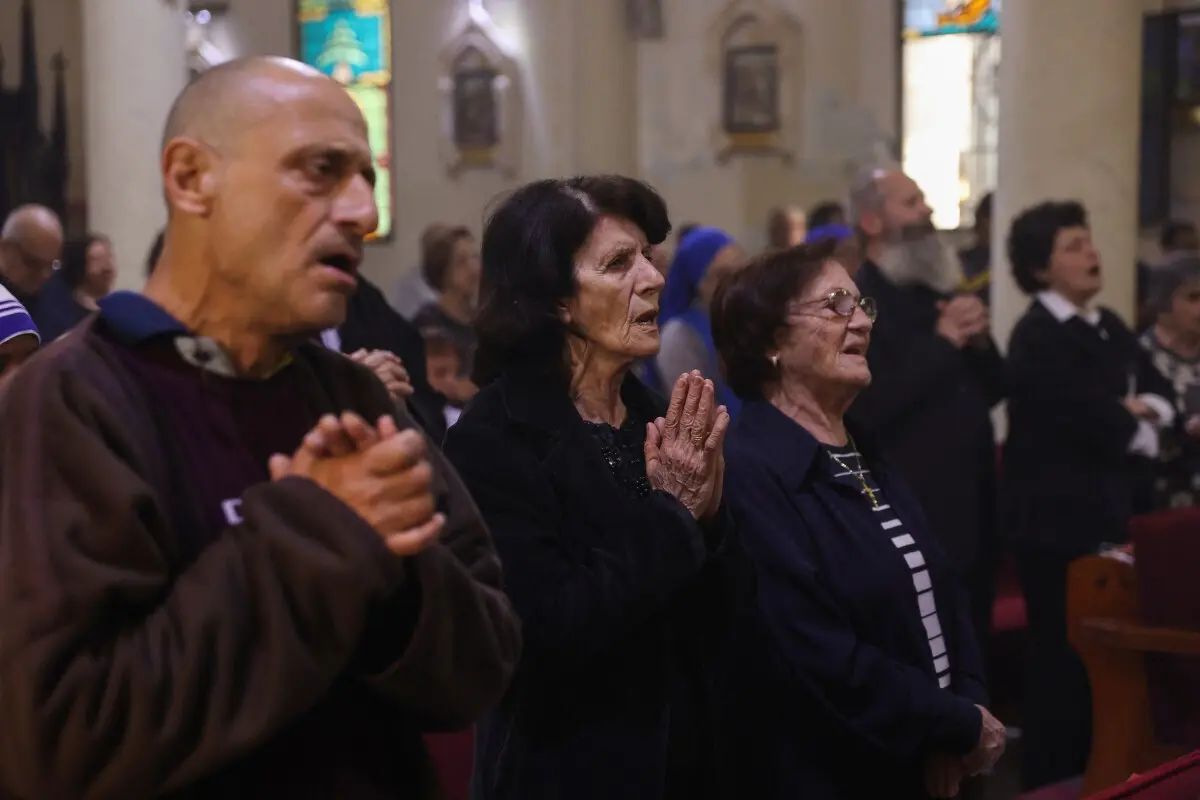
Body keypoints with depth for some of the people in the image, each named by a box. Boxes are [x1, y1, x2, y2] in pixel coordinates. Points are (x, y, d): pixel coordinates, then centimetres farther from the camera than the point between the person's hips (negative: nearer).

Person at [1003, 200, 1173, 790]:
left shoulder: (1108, 327, 13)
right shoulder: (1037, 339, -16)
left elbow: (1161, 392, 13)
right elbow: (1102, 425, -22)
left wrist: (1143, 409, -9)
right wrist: (1141, 431, -2)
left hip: (1107, 514, 9)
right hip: (1058, 521, -9)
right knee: (1063, 657, -2)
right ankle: (1050, 783, 10)